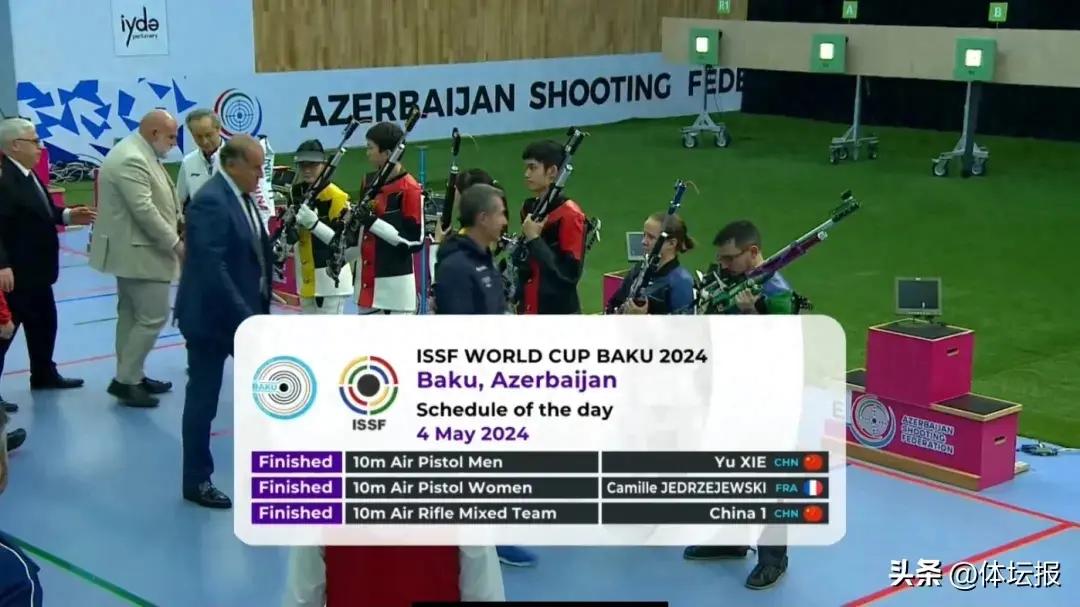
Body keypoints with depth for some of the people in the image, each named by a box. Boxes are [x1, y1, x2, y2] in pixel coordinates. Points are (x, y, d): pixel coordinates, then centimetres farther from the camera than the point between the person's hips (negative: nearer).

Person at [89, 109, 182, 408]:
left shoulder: (138, 154, 12)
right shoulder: (131, 160, -23)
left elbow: (153, 202, 20)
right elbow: (144, 210, -26)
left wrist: (177, 222, 7)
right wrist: (175, 243, -18)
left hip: (132, 248, 11)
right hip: (139, 251, -11)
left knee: (131, 314, 15)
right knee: (153, 316, -7)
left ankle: (130, 376, 23)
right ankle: (125, 380, 1)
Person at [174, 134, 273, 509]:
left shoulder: (241, 196, 8)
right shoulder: (210, 202, -21)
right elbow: (212, 269, -28)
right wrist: (242, 317, -27)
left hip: (245, 312, 9)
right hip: (212, 315, -9)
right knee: (203, 399, 2)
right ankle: (196, 482, 13)